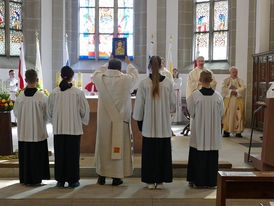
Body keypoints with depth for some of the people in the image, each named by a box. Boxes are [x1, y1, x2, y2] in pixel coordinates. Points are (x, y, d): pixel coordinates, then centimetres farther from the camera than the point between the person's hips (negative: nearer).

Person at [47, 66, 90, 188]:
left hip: (58, 128, 2)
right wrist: (84, 121, 18)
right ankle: (72, 180, 14)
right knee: (73, 154, 8)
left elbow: (50, 112, 6)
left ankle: (60, 180, 17)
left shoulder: (54, 93, -3)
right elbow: (84, 110, -2)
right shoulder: (78, 92, -9)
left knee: (59, 154, 11)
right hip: (74, 128, -2)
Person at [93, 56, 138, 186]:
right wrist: (129, 63, 33)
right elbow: (135, 74, 14)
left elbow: (97, 72, 19)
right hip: (121, 120, -2)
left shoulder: (101, 79, -6)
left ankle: (102, 176, 20)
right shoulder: (126, 80, -10)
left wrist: (108, 63, 33)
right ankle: (116, 177, 13)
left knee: (103, 145, 12)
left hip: (104, 120, 2)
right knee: (119, 146, 7)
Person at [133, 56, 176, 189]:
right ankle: (160, 181, 15)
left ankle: (150, 181, 14)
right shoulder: (168, 83, -4)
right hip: (164, 126, 1)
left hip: (149, 125, -1)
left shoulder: (144, 83, -8)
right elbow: (173, 104, 4)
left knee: (149, 153, 8)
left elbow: (139, 105, -3)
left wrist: (139, 122, 8)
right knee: (163, 152, 10)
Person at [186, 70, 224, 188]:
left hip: (199, 131, -1)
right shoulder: (218, 96, -7)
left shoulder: (195, 95, -14)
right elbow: (221, 113, 4)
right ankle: (211, 180, 16)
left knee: (197, 155, 9)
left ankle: (195, 180, 15)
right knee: (212, 156, 11)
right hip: (213, 133, 2)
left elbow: (191, 112, -5)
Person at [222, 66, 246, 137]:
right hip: (228, 100, -1)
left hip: (238, 100, 1)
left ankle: (238, 132, -3)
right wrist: (231, 91, -17)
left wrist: (236, 91, -18)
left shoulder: (240, 81, 15)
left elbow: (243, 88, -2)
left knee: (239, 115, -6)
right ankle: (226, 131, -4)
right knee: (227, 115, -7)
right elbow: (223, 89, -3)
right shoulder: (226, 80, 13)